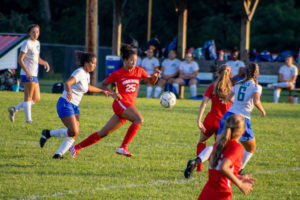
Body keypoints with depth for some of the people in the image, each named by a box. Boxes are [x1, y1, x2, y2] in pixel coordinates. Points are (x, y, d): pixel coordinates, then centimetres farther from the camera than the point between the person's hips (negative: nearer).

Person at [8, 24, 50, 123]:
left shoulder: (37, 43, 15)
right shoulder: (27, 43, -9)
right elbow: (20, 59, -14)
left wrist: (44, 63, 4)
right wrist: (27, 72, -23)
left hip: (34, 74, 9)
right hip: (28, 74, -9)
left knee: (36, 99, 9)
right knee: (28, 97, -5)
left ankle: (14, 109, 15)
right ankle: (28, 119, -1)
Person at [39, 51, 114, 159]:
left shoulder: (86, 74, 13)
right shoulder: (79, 72, -15)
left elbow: (88, 87, 34)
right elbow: (67, 83, -33)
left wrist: (102, 91, 38)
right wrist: (69, 91, -54)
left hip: (74, 106, 9)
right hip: (65, 104, -9)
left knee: (74, 134, -4)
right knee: (73, 132, -19)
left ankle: (58, 154, -4)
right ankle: (48, 133, -2)